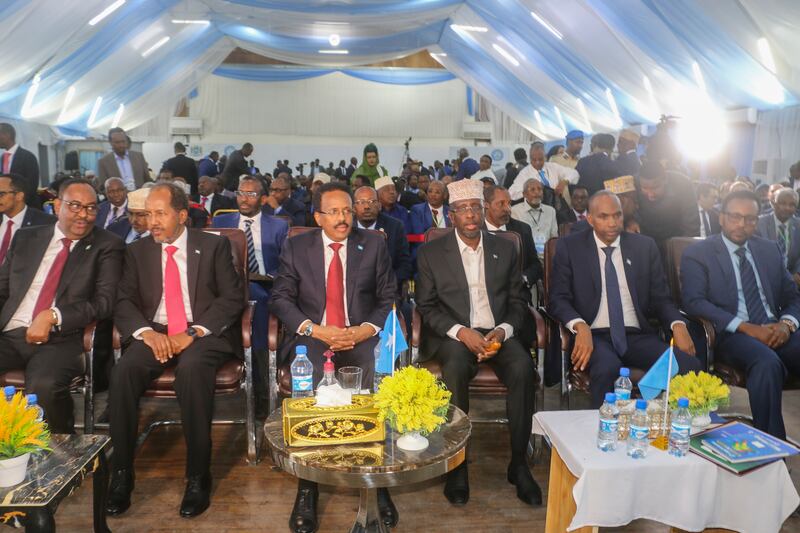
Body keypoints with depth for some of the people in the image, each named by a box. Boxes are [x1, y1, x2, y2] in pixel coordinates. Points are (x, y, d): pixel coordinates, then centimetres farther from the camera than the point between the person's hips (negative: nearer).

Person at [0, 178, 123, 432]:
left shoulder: (107, 246, 4)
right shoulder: (26, 237, 17)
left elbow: (105, 301, -5)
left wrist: (53, 316, -16)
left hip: (61, 340, -4)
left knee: (43, 386, -32)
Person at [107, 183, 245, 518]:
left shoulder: (214, 246, 5)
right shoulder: (137, 251, 14)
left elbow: (233, 298, -2)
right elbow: (123, 302, 5)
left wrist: (193, 332, -15)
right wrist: (147, 333, -16)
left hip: (204, 333, -3)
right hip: (154, 333, 3)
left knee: (192, 369, -35)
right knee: (123, 371, -28)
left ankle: (198, 477, -23)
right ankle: (121, 474, -14)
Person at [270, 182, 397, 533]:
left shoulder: (374, 245, 9)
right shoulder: (296, 247, 9)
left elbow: (389, 299, 7)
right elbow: (281, 299, 4)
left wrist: (364, 330, -11)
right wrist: (316, 330, -12)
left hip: (362, 338, 0)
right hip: (313, 338, 0)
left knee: (378, 380, -30)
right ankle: (307, 488, -15)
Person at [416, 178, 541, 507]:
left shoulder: (505, 249, 10)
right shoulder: (431, 253, 4)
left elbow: (517, 302, 11)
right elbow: (426, 306, 0)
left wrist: (503, 330, -10)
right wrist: (461, 332, -16)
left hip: (497, 332, 2)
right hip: (453, 334, -2)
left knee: (523, 368, -29)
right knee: (455, 368, -35)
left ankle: (518, 462, -12)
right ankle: (457, 464, -19)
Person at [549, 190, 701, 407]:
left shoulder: (644, 246, 13)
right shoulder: (569, 246, 6)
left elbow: (660, 297, 13)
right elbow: (558, 298, 0)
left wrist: (677, 324, -8)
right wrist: (580, 326, -19)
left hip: (638, 336, 3)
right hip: (594, 335, -3)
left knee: (690, 366, -23)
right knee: (607, 368, -36)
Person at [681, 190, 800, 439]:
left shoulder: (769, 250, 20)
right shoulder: (698, 254, 3)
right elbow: (694, 302, -10)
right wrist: (746, 327, -18)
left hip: (775, 331, 5)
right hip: (731, 334, -5)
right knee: (768, 363, -35)